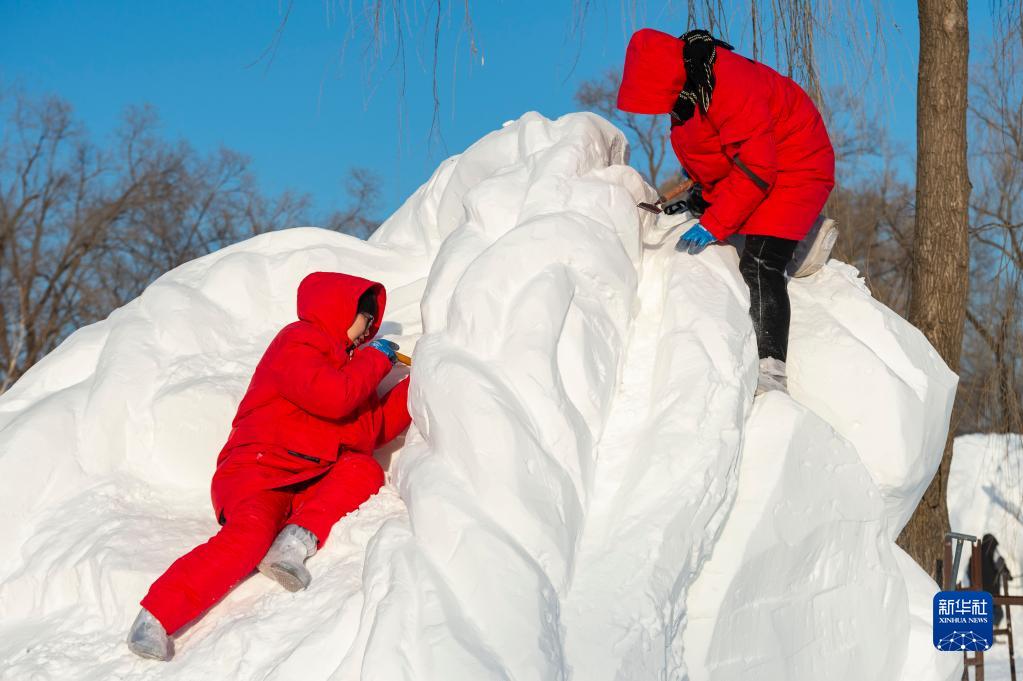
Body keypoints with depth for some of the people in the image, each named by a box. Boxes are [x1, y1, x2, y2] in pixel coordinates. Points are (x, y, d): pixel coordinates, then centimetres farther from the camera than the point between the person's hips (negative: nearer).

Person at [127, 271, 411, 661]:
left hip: (305, 489, 8)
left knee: (364, 469, -18)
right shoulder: (299, 341, 0)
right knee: (251, 532, -35)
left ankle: (298, 540, -33)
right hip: (255, 473, -8)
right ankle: (154, 619, -36)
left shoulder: (340, 362, 28)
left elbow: (369, 430, 23)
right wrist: (376, 360, -1)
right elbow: (333, 398, -17)